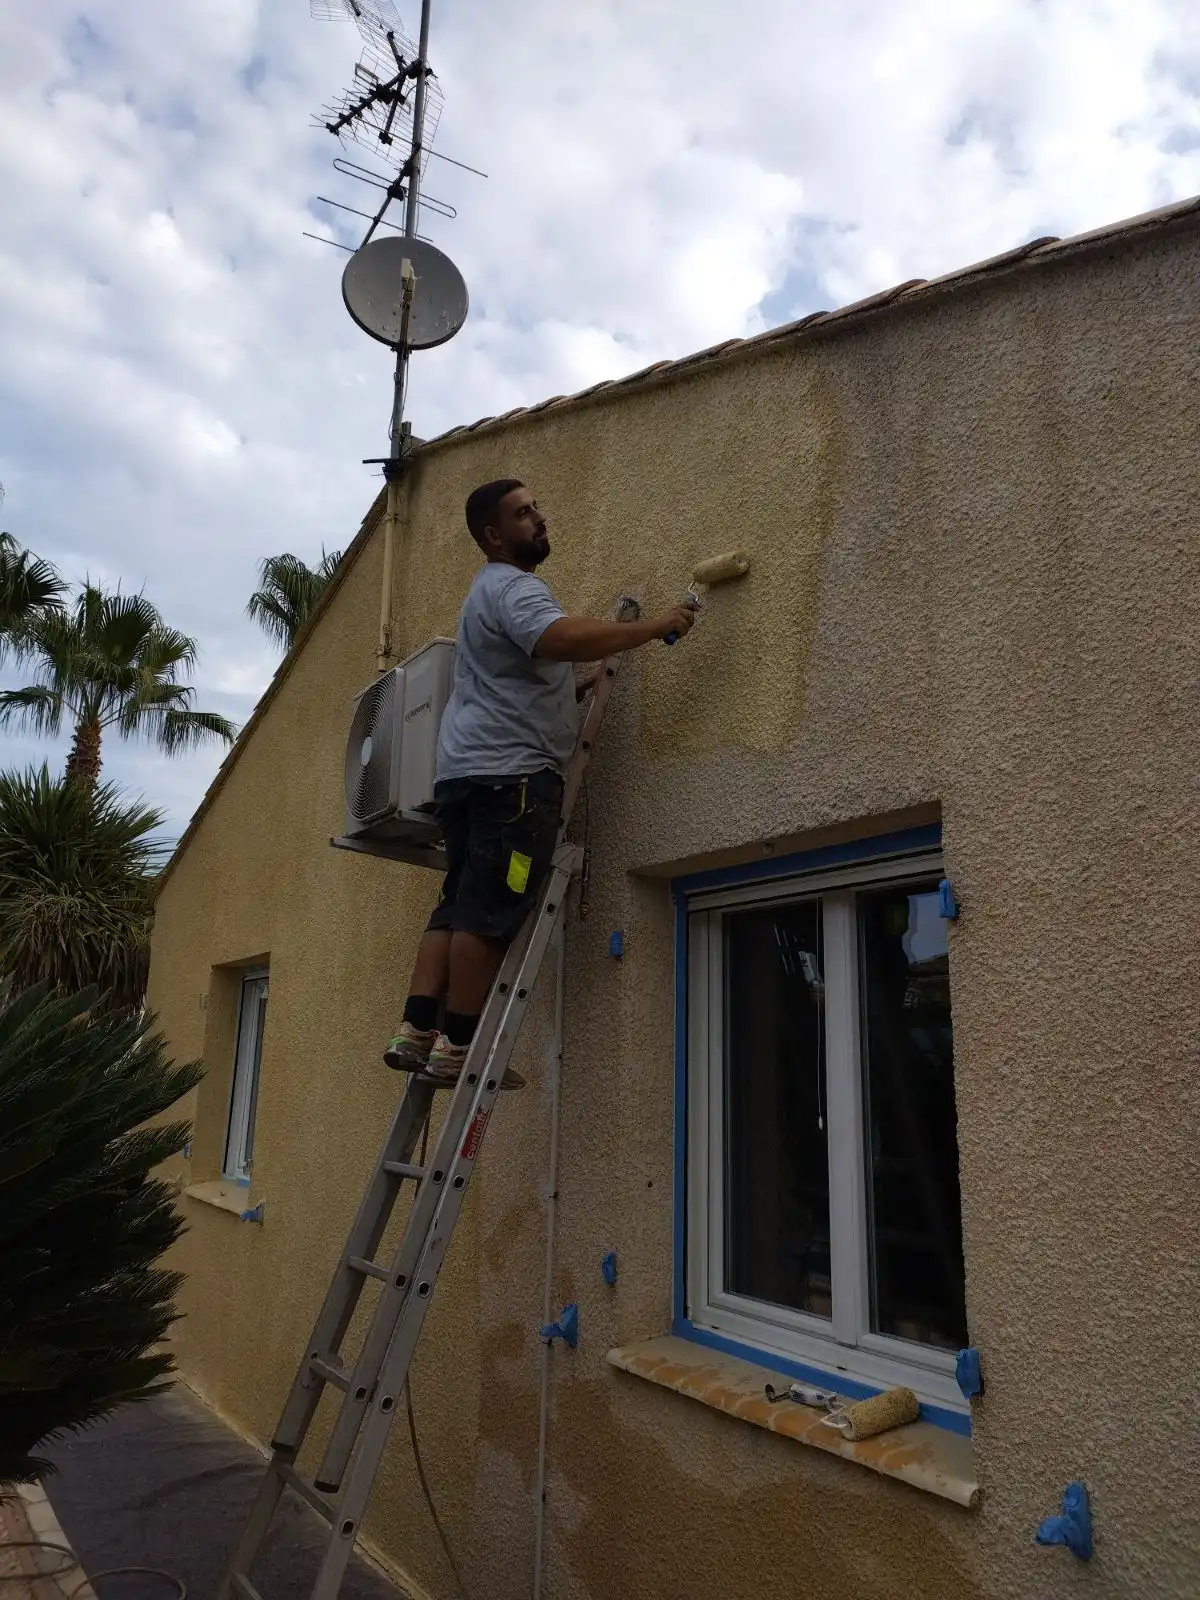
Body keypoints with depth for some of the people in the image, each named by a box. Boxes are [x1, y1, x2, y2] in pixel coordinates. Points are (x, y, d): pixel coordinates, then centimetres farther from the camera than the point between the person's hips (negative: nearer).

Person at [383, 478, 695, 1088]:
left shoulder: (493, 591, 30)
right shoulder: (513, 587, -5)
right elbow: (561, 639, -26)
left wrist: (588, 684, 21)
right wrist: (653, 628, -18)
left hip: (464, 773, 10)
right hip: (509, 771, -10)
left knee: (458, 906, 7)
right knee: (490, 913, -10)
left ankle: (416, 1030, 4)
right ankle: (458, 1047, -8)